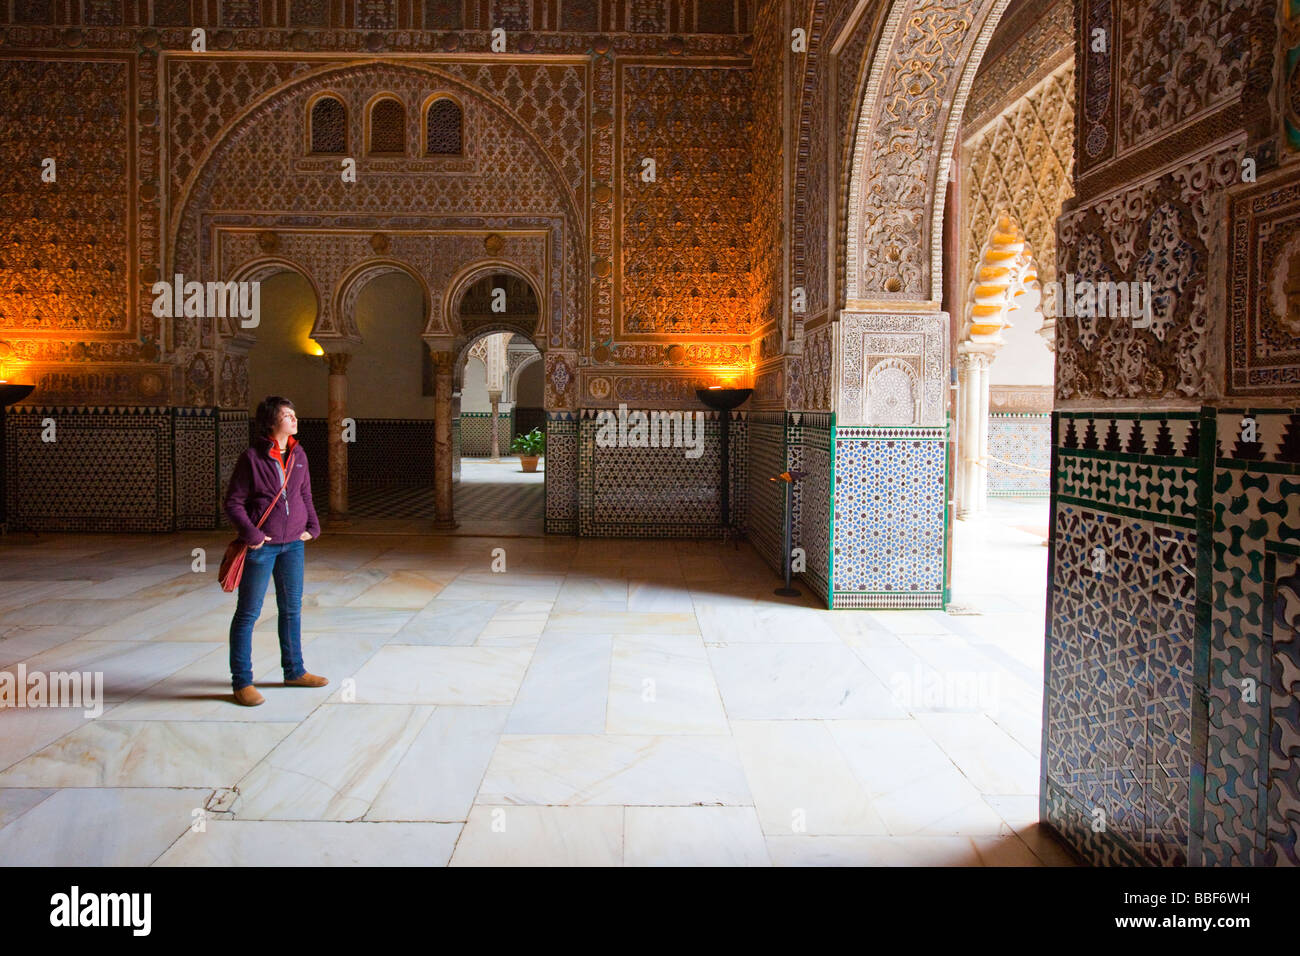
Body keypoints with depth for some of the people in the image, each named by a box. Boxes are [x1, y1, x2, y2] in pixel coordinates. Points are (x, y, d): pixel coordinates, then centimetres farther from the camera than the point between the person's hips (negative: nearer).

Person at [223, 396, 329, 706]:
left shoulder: (298, 455, 6)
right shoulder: (252, 458, -12)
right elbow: (233, 502, -9)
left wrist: (312, 525, 4)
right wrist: (250, 533, -18)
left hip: (293, 544, 6)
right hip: (261, 545, -6)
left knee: (292, 609, 15)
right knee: (248, 613, 3)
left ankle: (294, 671, 30)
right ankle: (242, 682, 12)